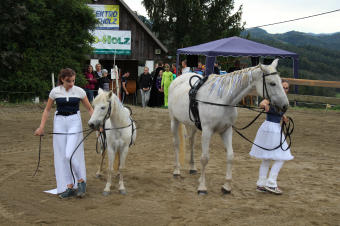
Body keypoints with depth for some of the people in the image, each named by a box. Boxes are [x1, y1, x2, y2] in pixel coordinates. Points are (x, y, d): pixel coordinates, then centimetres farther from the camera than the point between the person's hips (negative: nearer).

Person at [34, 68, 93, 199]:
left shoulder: (79, 91, -3)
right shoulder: (55, 91, 0)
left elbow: (89, 109, 5)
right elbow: (47, 110, 8)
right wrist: (41, 127, 0)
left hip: (74, 122, -2)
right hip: (59, 123, 2)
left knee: (70, 154, -14)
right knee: (61, 156, 2)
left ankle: (81, 181, 7)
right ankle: (69, 187, 10)